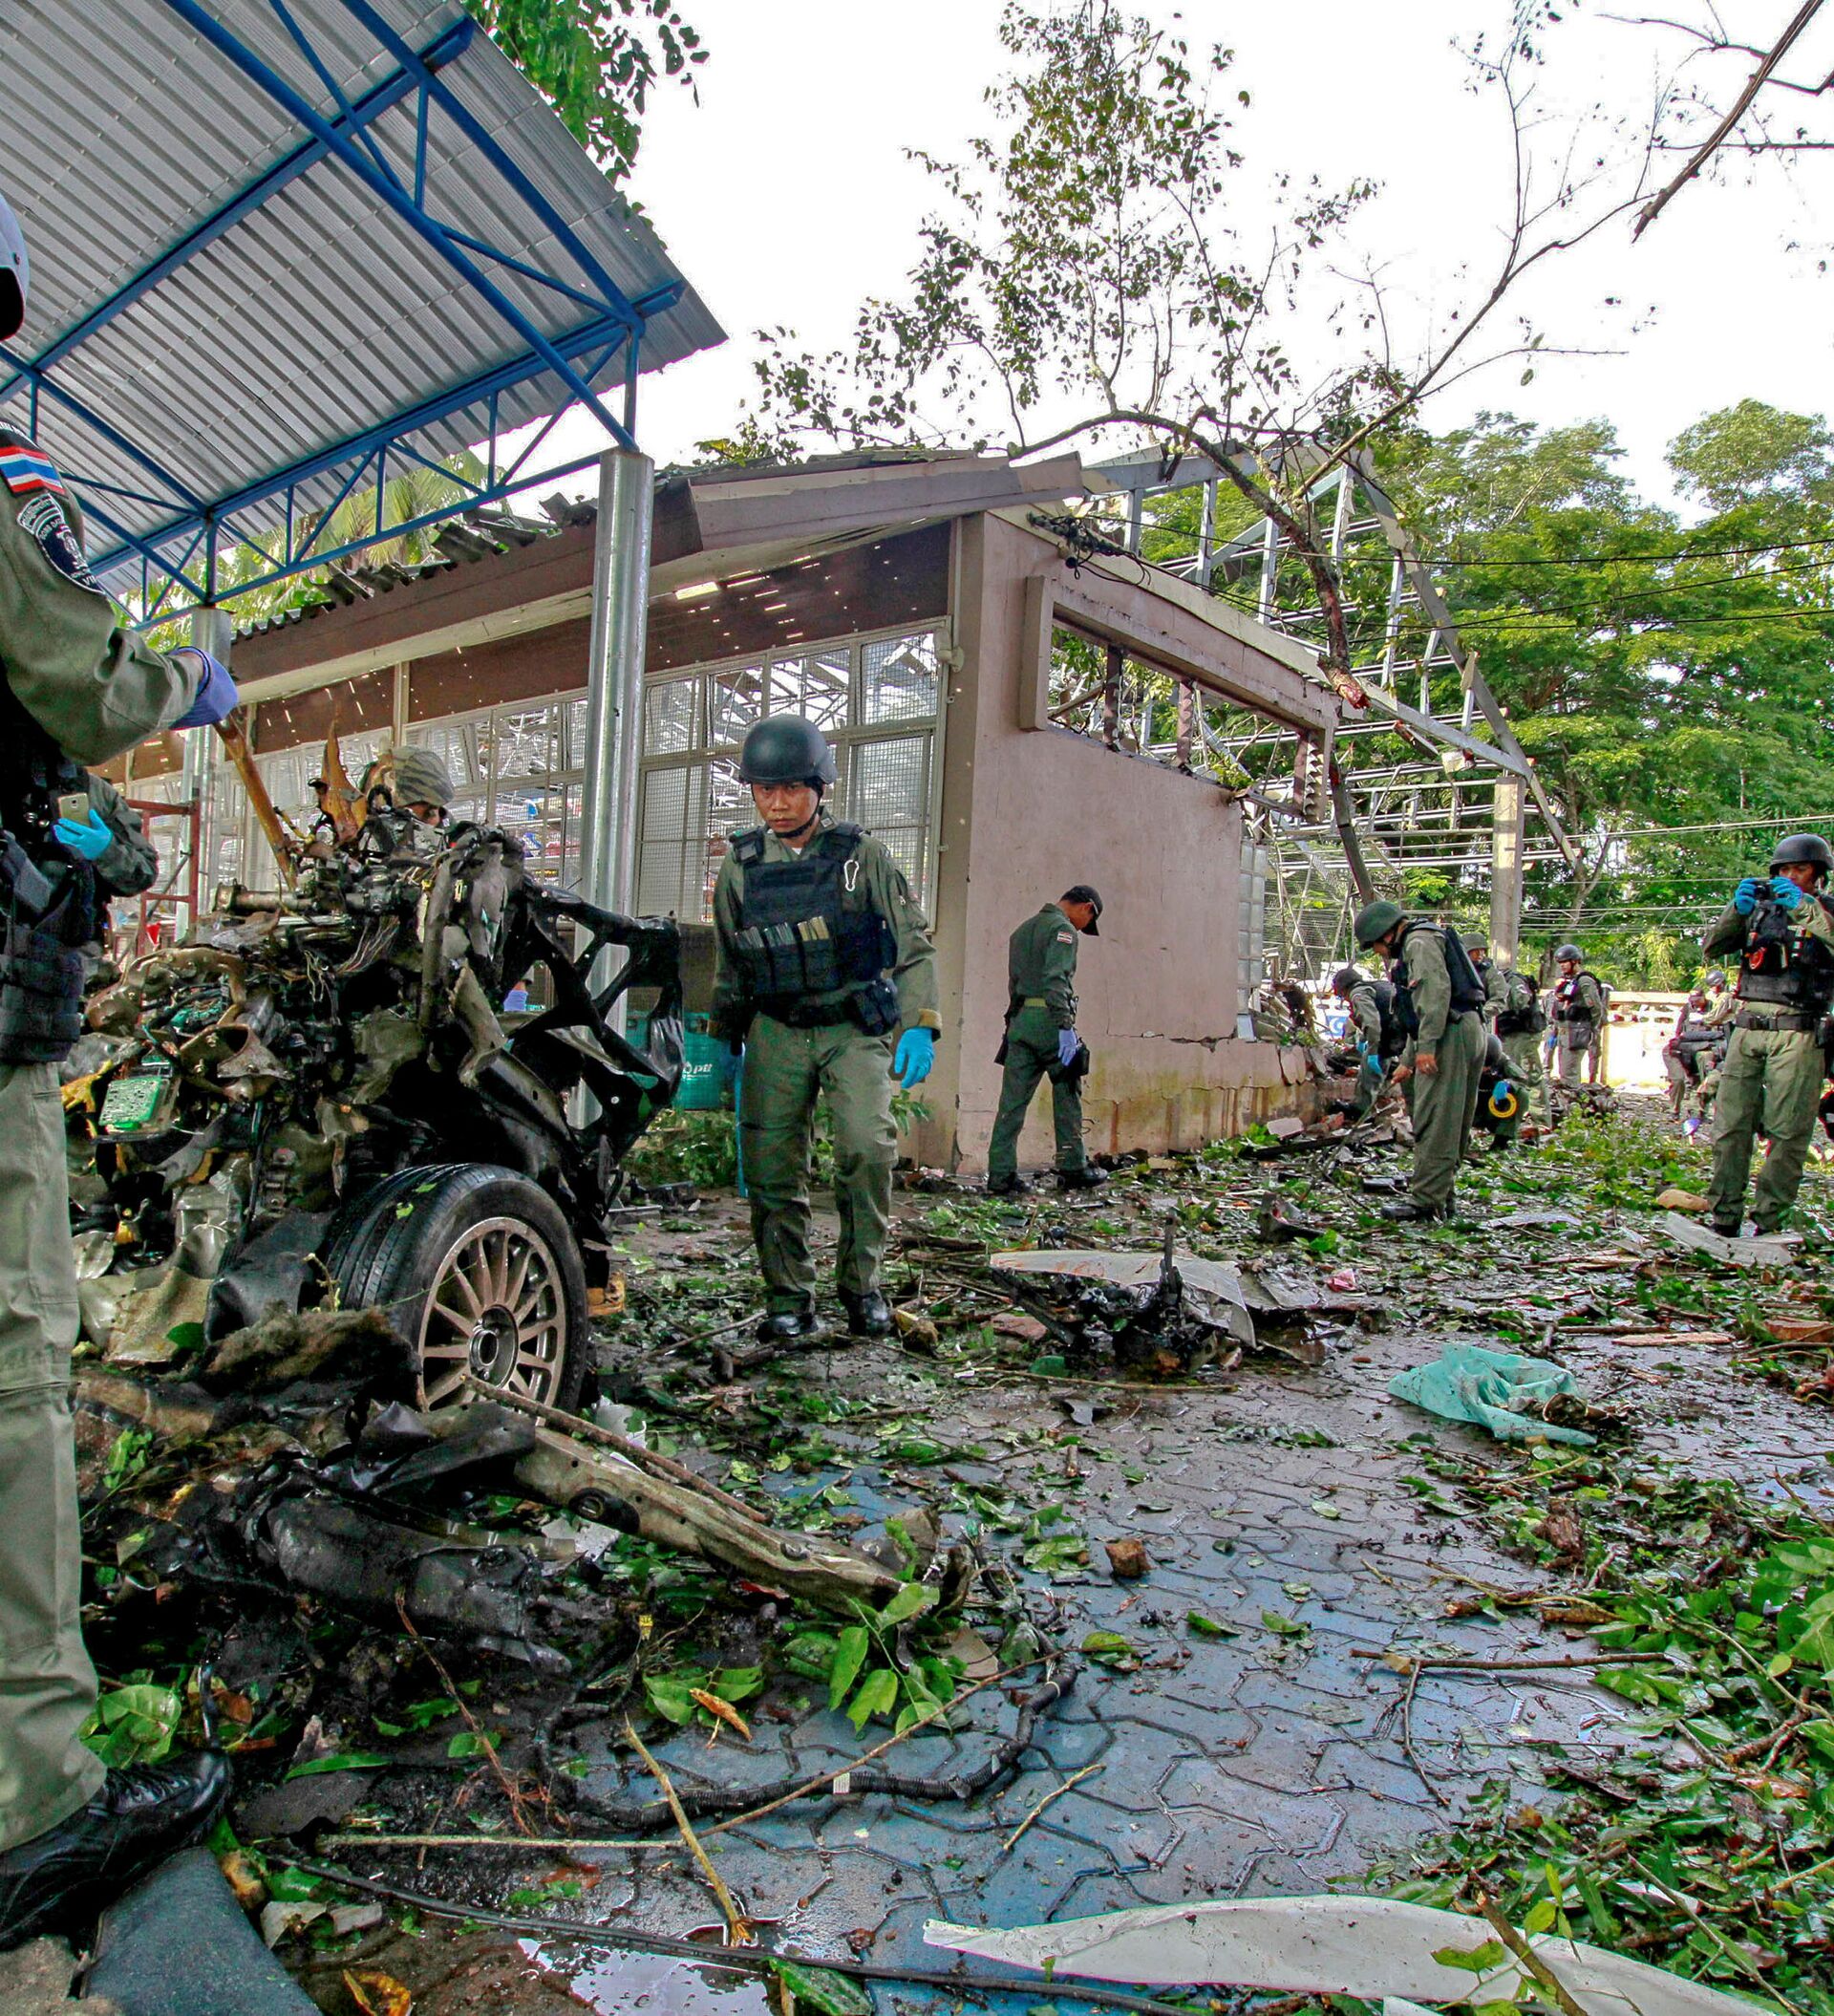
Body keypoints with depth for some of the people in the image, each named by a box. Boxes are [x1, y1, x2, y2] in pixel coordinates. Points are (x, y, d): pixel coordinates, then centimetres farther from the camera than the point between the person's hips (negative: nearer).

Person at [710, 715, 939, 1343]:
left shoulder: (861, 855, -2)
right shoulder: (741, 865, 7)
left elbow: (915, 945, 0)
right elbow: (729, 966, 17)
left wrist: (920, 1025, -11)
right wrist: (722, 1043, 16)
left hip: (857, 1028, -3)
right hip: (776, 1032, 3)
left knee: (867, 1145, -20)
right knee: (772, 1166, -2)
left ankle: (862, 1284, -2)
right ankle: (788, 1299, 12)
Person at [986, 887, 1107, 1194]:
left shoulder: (1023, 929, 22)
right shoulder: (1062, 929, -6)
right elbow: (1055, 980, -18)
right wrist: (1065, 1027, -22)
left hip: (1019, 1020, 7)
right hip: (1048, 1019, -7)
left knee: (1012, 1101, 3)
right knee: (1067, 1098, 6)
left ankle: (1000, 1175, 1)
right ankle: (1073, 1169, 14)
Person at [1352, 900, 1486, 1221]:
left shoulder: (1420, 941, -5)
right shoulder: (1413, 947, 28)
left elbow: (1437, 991, -20)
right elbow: (1421, 1010, 33)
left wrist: (1427, 1045, -25)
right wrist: (1408, 1061, 34)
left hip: (1451, 1034, -11)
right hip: (1469, 1030, 11)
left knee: (1434, 1121, -11)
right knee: (1454, 1121, 11)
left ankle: (1426, 1199, -11)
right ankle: (1441, 1196, 17)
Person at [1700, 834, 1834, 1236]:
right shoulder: (1759, 910, 16)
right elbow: (1712, 946, 7)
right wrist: (1736, 909, -7)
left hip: (1797, 1034, -3)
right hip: (1747, 1028, 3)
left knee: (1787, 1133, -4)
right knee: (1730, 1125, -1)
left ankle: (1769, 1221, 1)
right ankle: (1723, 1216, 2)